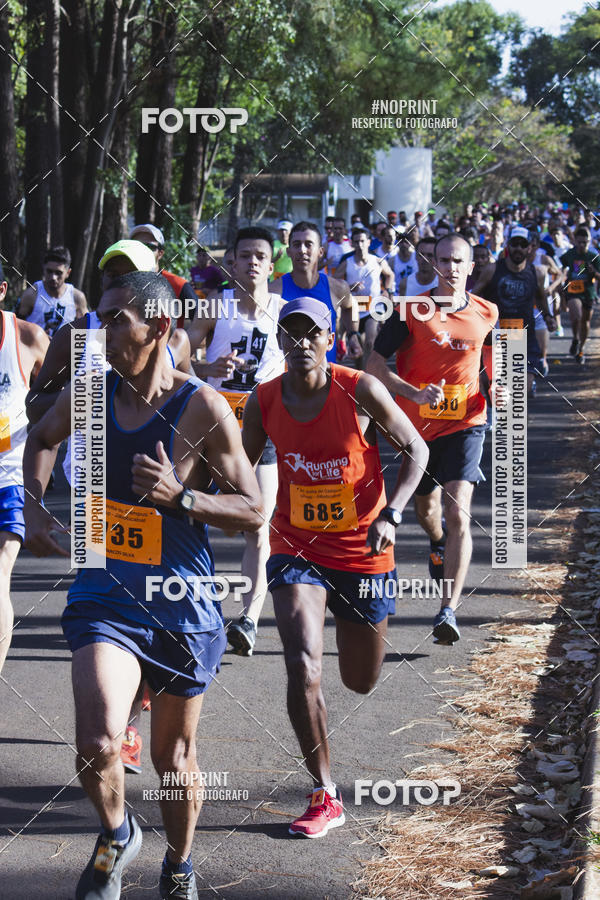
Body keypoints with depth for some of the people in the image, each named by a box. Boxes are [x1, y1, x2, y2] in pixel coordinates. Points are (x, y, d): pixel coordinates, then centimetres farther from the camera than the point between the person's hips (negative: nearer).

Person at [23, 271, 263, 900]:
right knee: (97, 745, -21)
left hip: (181, 605, -1)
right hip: (104, 596, 1)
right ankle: (116, 835, 11)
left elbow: (253, 512, -9)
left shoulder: (201, 408, -12)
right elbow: (41, 440, 22)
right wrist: (32, 507, 6)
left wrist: (179, 497, -23)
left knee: (174, 758, 14)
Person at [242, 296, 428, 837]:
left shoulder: (361, 391, -14)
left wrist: (391, 514, -18)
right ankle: (325, 798, -8)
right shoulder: (264, 402, -7)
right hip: (296, 552, 1)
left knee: (361, 682, 15)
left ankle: (356, 627, 55)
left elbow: (415, 450, -5)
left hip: (363, 551, 0)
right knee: (303, 666, -20)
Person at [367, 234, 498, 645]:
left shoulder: (486, 313, -1)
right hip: (418, 425, 1)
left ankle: (449, 610, -21)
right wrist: (415, 394, -22)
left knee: (458, 512, -18)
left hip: (465, 425, -1)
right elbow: (375, 364, -9)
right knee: (426, 506, 22)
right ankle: (439, 543, 59)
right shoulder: (412, 310, -9)